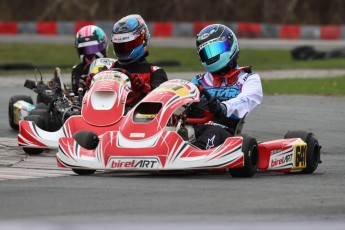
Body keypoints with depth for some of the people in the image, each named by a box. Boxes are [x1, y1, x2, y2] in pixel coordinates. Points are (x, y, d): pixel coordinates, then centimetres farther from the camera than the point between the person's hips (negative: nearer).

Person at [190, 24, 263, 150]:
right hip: (196, 127, 3)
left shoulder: (249, 79, 17)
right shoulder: (200, 81, 32)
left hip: (224, 128, -3)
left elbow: (245, 101, -6)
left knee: (214, 132, -40)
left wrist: (223, 107, -30)